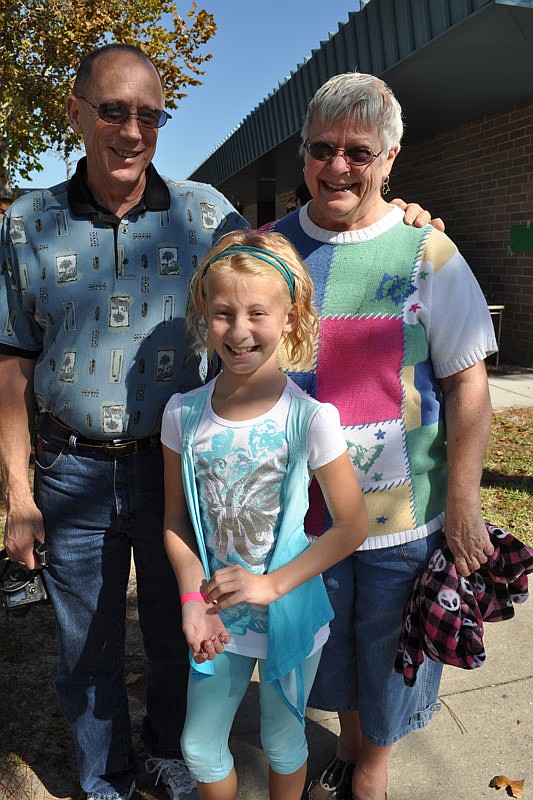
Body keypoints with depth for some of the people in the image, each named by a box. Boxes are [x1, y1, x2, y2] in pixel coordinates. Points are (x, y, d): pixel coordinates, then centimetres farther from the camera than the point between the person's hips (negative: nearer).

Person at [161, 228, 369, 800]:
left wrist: (273, 583, -19)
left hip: (290, 617, -2)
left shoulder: (309, 418, -20)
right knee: (199, 749, 20)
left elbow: (351, 526, -13)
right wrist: (194, 598, -14)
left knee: (282, 743, 22)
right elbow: (176, 520, -1)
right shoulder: (183, 414, -10)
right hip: (218, 618, 3)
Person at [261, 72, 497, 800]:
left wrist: (463, 507, -9)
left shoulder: (426, 252, -7)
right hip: (302, 506, 3)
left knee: (389, 651, 16)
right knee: (326, 646, 22)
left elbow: (469, 386, -7)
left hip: (405, 513, -2)